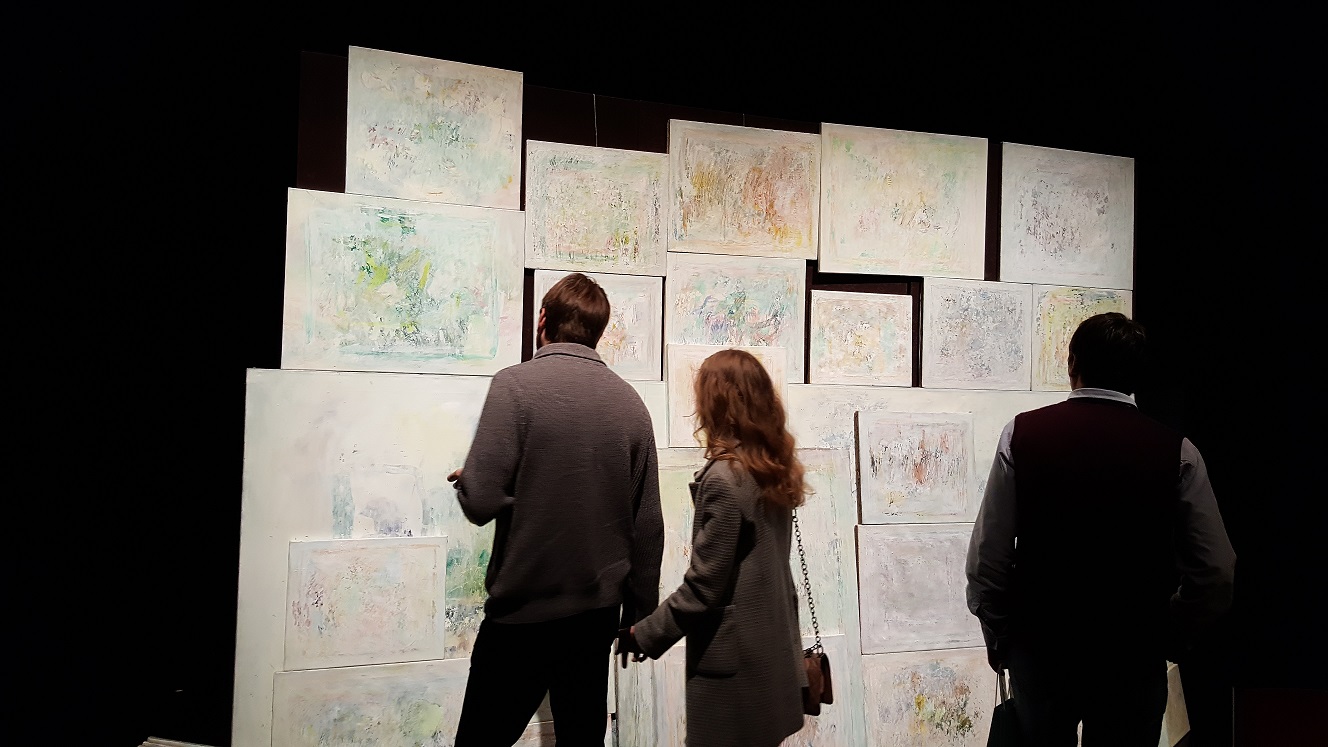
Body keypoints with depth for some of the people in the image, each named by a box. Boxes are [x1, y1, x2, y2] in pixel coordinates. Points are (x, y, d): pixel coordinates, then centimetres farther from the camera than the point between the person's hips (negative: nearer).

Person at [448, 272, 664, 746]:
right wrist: (640, 611, 15)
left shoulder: (517, 384, -11)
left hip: (523, 610, -4)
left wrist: (466, 480, 5)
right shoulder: (630, 401, 2)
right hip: (599, 610, 5)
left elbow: (481, 502, -18)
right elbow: (647, 525, 4)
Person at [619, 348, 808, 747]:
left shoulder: (724, 478, -20)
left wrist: (644, 635, -10)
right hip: (773, 654, 8)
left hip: (735, 662, -8)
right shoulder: (777, 469, 4)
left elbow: (704, 586, -18)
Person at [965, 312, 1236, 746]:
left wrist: (998, 636, 5)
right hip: (1135, 661, 0)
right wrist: (1164, 637, 9)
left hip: (1040, 648, 0)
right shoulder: (1177, 453, -9)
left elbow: (987, 559, -10)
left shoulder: (1022, 434, -11)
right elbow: (1216, 577, -7)